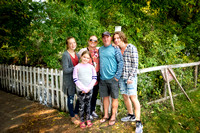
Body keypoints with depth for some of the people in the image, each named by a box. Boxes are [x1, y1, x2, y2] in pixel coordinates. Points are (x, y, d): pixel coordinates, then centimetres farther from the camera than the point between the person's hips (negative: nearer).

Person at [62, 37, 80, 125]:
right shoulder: (65, 55, -12)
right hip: (69, 80, -6)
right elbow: (65, 70, -18)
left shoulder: (76, 54, 10)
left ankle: (76, 113, 31)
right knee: (71, 98, 7)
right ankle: (72, 117, 25)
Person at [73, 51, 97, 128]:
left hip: (89, 89, 2)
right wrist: (84, 88, -13)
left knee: (88, 104, 12)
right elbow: (75, 80, -8)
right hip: (80, 90, -2)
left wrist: (88, 88, -9)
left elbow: (94, 78, 1)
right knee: (81, 105, 6)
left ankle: (88, 119, 27)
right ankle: (82, 121, 19)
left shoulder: (91, 67, 1)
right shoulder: (77, 67, -5)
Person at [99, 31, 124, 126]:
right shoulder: (100, 49, 12)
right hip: (102, 78, 5)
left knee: (114, 97, 5)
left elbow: (120, 62, -7)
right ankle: (106, 115, 28)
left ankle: (113, 117, 18)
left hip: (112, 78, -4)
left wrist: (117, 76, -12)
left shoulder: (115, 49, -3)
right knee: (105, 97, 14)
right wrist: (99, 74, 10)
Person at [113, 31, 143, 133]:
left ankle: (138, 123, -3)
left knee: (133, 97, -9)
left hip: (130, 77, -6)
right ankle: (131, 115, 31)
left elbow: (135, 64, -9)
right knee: (125, 97, 12)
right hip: (121, 77, 6)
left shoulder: (131, 48, -7)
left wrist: (131, 77, -15)